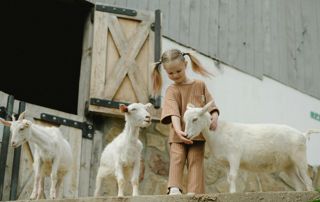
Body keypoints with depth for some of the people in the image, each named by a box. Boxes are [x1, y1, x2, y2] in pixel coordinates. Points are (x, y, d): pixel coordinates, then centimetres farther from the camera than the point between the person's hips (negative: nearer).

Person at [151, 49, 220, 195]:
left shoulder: (200, 85, 9)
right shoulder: (171, 90, 0)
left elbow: (211, 106, 7)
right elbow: (173, 113, -15)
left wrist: (214, 118, -15)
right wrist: (178, 130, -31)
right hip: (178, 134, -1)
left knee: (195, 161, -5)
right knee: (176, 159, -13)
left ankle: (193, 191, -9)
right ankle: (174, 188, -20)